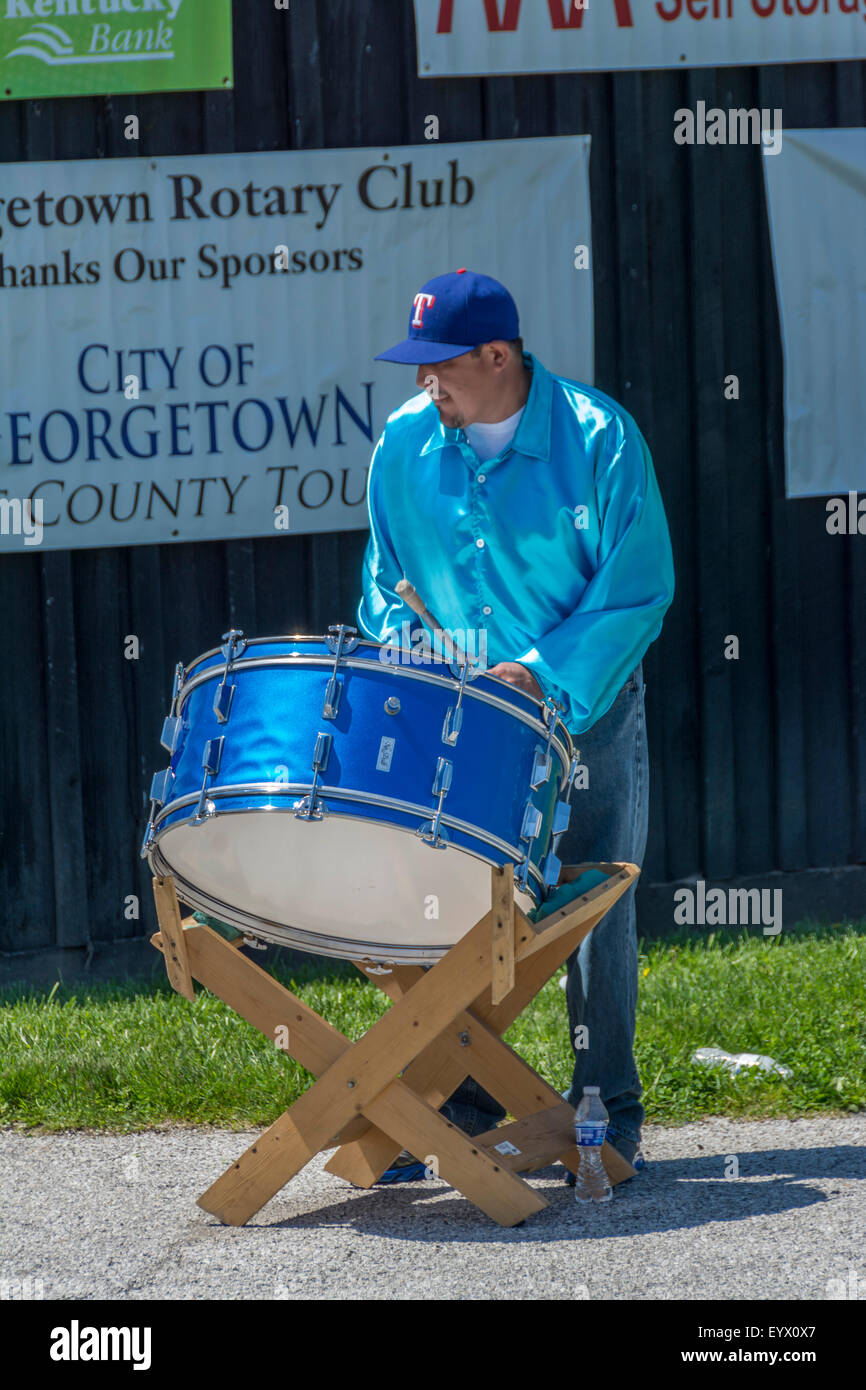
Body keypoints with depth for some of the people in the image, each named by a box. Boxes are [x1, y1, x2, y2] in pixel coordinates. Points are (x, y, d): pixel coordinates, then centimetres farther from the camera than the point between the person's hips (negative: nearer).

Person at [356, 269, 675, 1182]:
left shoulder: (597, 438, -14)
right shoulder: (404, 445, 0)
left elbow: (639, 587, -13)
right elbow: (387, 580, 11)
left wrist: (546, 675, -21)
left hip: (584, 710, -3)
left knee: (593, 913, 1)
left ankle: (606, 1109, 10)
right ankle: (461, 1102, 10)